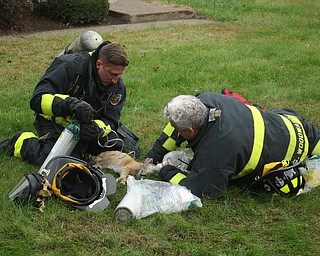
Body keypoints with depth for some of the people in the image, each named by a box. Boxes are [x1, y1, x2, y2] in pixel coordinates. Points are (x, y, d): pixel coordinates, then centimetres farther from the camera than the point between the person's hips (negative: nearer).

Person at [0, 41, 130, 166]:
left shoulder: (117, 85, -12)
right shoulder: (69, 65, -28)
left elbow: (110, 121, -12)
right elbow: (38, 99, -32)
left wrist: (96, 129, -37)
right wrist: (71, 104, -49)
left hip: (86, 123, 6)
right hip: (55, 120, -6)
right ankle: (20, 142, 1)